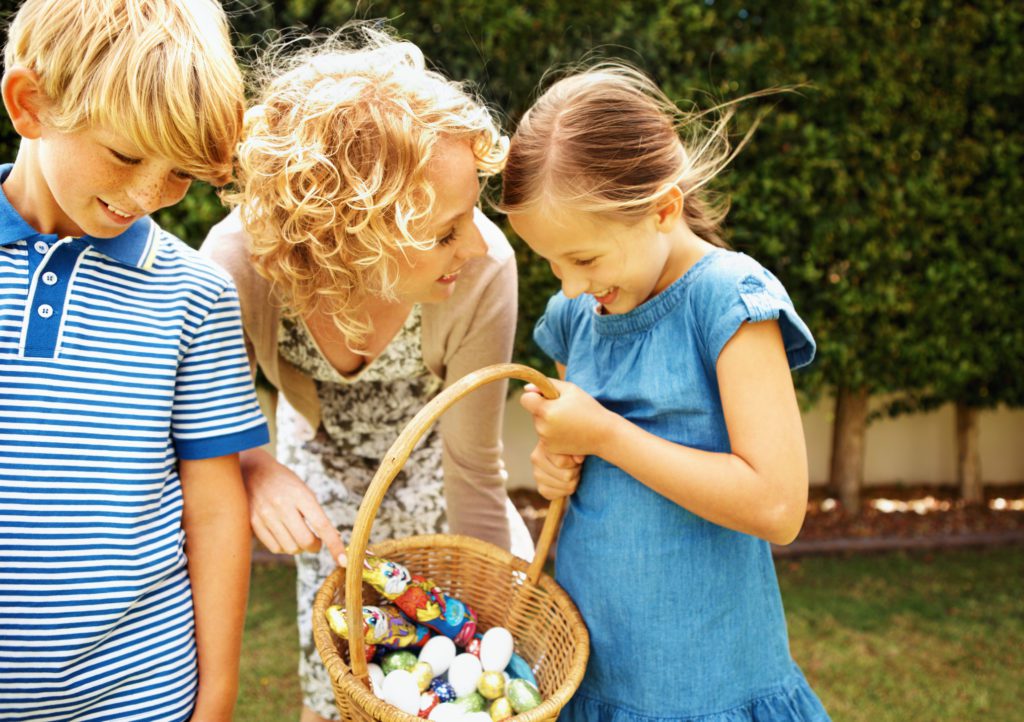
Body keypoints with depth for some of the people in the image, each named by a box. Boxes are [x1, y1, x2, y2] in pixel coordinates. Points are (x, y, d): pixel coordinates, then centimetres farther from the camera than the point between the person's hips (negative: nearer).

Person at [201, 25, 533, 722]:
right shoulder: (240, 261, -38)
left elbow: (473, 476, -25)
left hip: (429, 451, -1)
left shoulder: (483, 271, -39)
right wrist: (252, 468, -41)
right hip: (320, 451, 1)